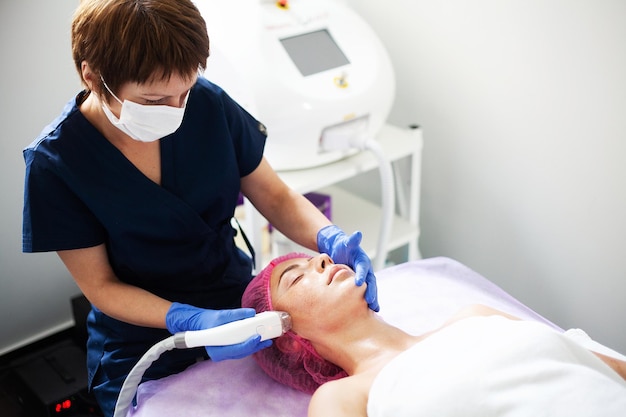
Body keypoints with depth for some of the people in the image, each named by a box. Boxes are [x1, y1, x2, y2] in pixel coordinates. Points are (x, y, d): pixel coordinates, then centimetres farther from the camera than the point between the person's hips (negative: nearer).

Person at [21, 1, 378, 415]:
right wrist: (192, 322, -29)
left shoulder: (207, 103, -15)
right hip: (142, 355, -2)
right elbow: (101, 286, -13)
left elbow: (276, 198, -4)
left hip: (241, 308, 3)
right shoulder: (54, 163, -20)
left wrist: (329, 237, -25)